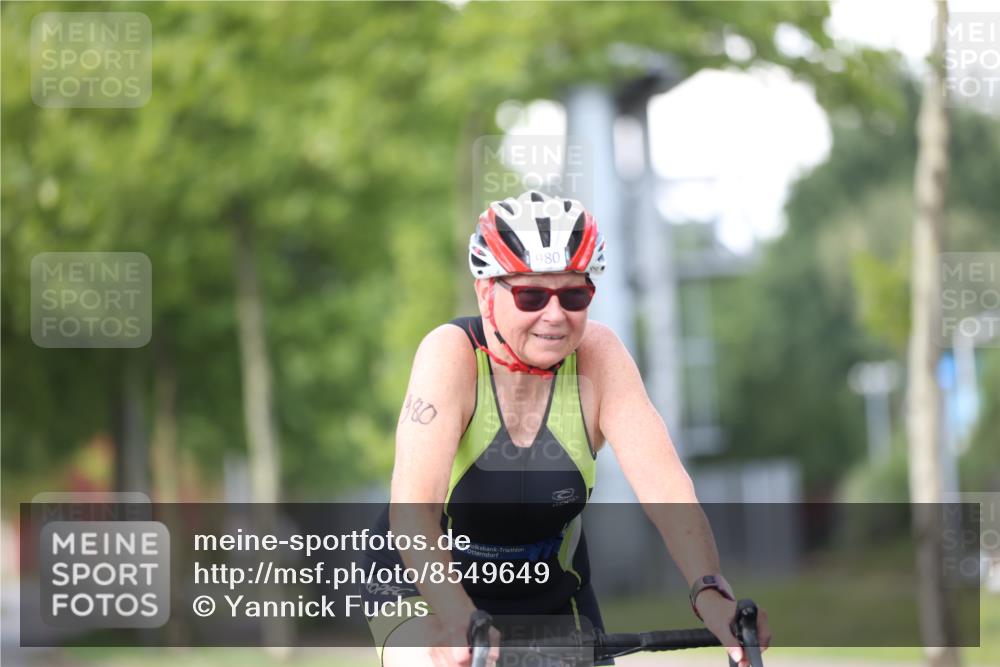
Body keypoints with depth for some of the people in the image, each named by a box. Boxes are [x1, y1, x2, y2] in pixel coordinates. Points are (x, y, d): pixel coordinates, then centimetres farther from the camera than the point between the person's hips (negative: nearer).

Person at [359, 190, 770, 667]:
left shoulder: (597, 356, -17)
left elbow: (663, 484, -26)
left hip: (548, 591, 3)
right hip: (425, 591, -3)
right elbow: (412, 508, -37)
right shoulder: (452, 355, -25)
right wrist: (459, 622, -53)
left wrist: (710, 593, -44)